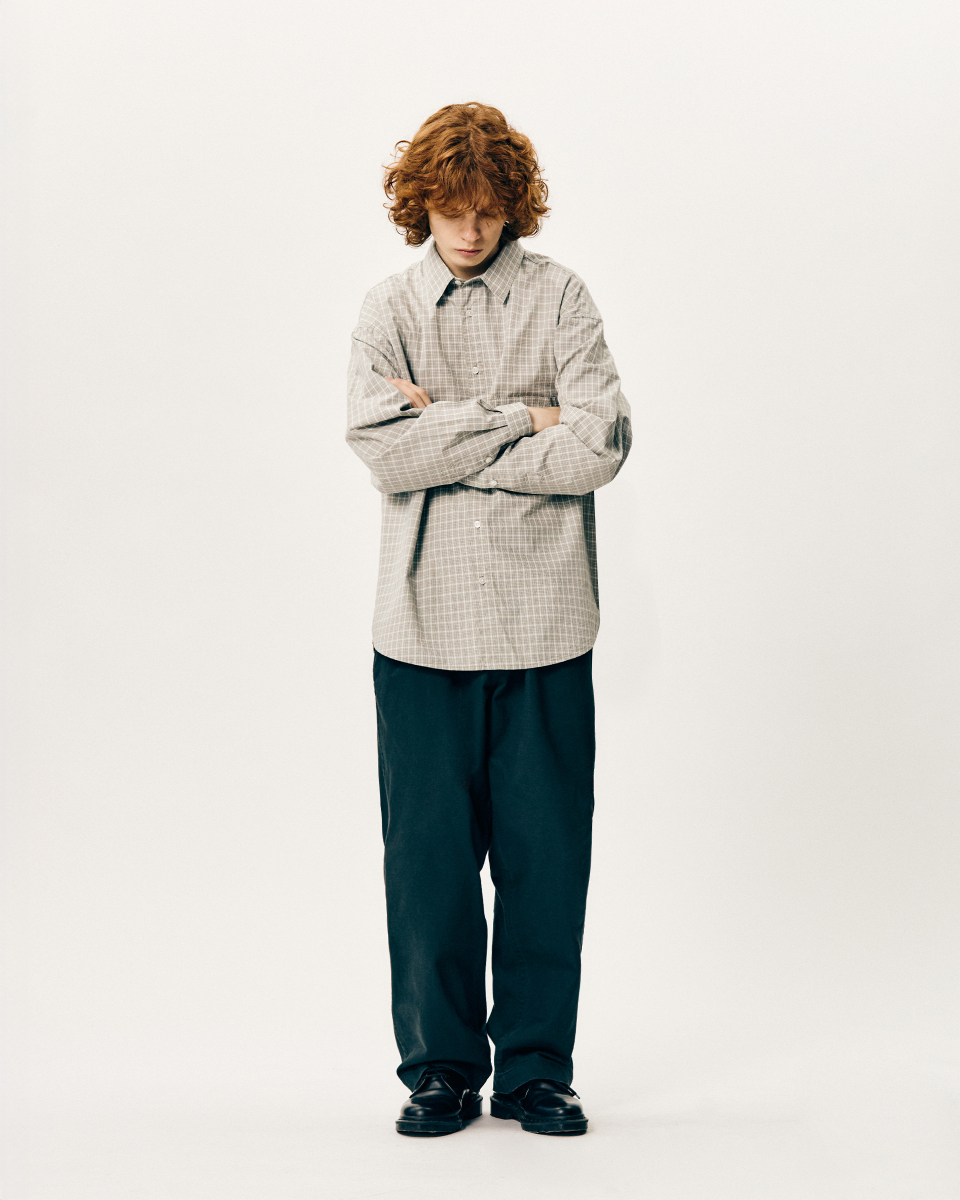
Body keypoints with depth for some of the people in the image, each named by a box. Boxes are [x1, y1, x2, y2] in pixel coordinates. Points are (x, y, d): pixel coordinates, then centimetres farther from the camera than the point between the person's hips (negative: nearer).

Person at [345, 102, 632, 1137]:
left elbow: (598, 447, -9)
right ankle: (441, 1069, 19)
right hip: (424, 622, 1)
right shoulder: (388, 308, 7)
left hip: (544, 621, 0)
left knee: (545, 856, 4)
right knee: (428, 856, 4)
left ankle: (535, 1070, 18)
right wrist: (522, 419, -9)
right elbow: (384, 454, -8)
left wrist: (446, 437, -7)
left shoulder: (559, 297, 4)